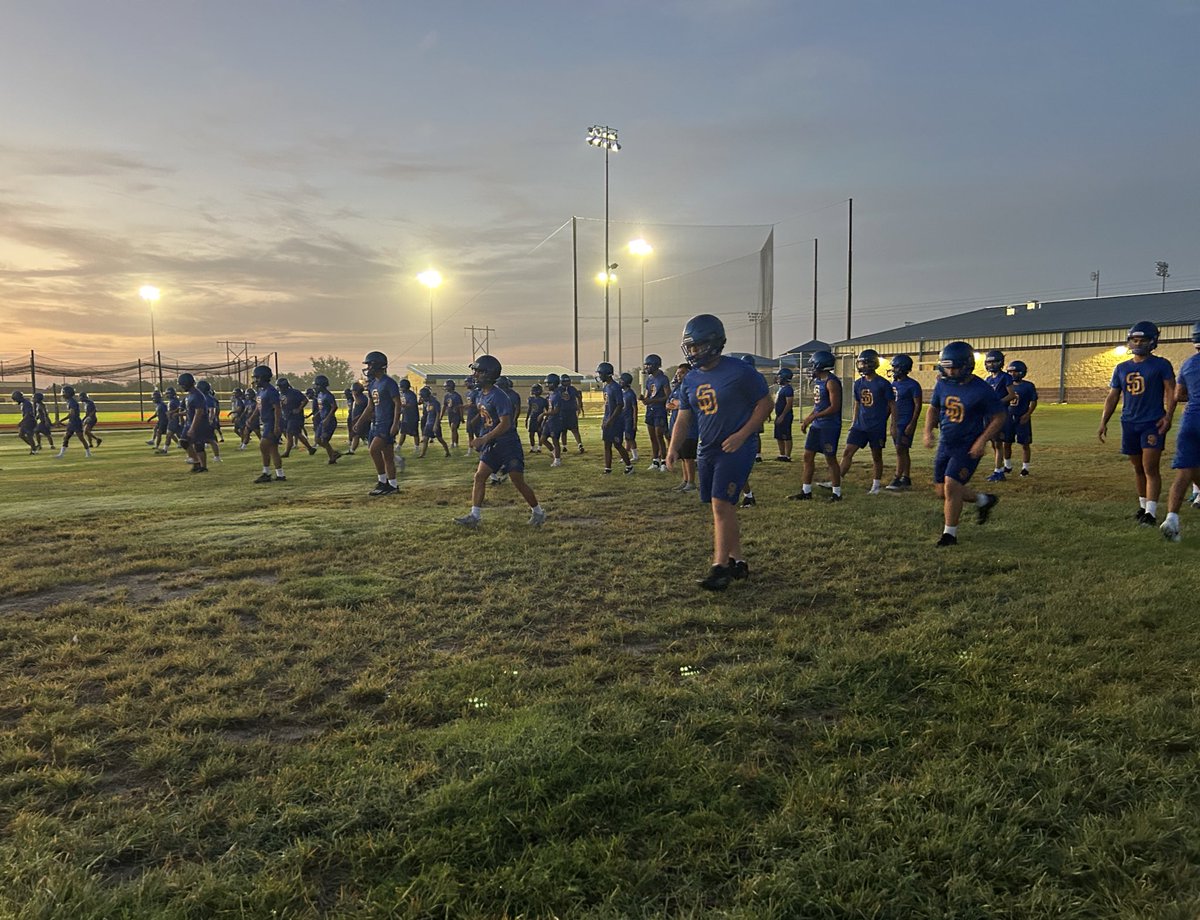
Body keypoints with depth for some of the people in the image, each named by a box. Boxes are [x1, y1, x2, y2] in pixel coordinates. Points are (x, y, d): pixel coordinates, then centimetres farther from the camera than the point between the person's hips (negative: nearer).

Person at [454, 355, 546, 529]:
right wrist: (481, 440, 18)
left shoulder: (498, 396, -20)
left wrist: (484, 439, -28)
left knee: (518, 482, -2)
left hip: (508, 443, -8)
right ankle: (474, 516, 4)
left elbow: (505, 424, -26)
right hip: (492, 445, 8)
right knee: (479, 476, 0)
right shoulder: (480, 395, 8)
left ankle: (538, 512, 16)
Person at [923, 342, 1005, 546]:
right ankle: (984, 500, 36)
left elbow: (1000, 416, -9)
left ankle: (950, 533, 1)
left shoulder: (981, 390, -17)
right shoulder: (942, 384, -1)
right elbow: (933, 408, 15)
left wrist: (982, 441, -16)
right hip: (945, 444, 7)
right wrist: (928, 432, 1)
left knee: (951, 485, -15)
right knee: (942, 491, 11)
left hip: (968, 447, -7)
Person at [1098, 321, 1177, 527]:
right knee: (1138, 469, 12)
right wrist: (1103, 422, 5)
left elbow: (1171, 391, -5)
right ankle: (1143, 506, 24)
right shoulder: (1122, 368, 12)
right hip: (1129, 424, 5)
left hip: (1153, 423, -5)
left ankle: (1151, 512, -11)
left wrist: (1168, 416, -19)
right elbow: (1112, 397, 14)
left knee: (1151, 468, -10)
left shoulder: (1161, 365, -1)